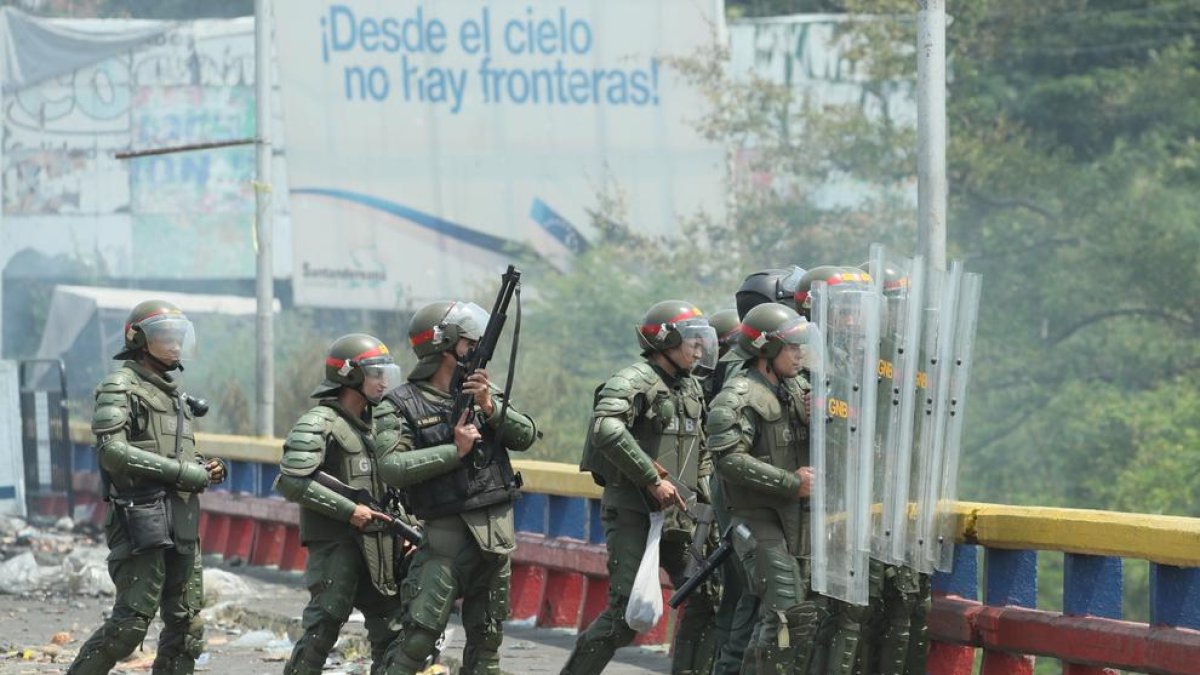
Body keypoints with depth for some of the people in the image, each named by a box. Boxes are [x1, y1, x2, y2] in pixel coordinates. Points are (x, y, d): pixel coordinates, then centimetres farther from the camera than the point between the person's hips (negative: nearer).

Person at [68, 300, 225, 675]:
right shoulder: (120, 387, -4)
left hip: (182, 523, 8)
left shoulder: (175, 394, 21)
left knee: (187, 623, 7)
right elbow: (112, 450, -17)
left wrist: (207, 470, 5)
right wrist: (183, 472, -17)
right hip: (141, 519, -8)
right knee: (132, 620, -14)